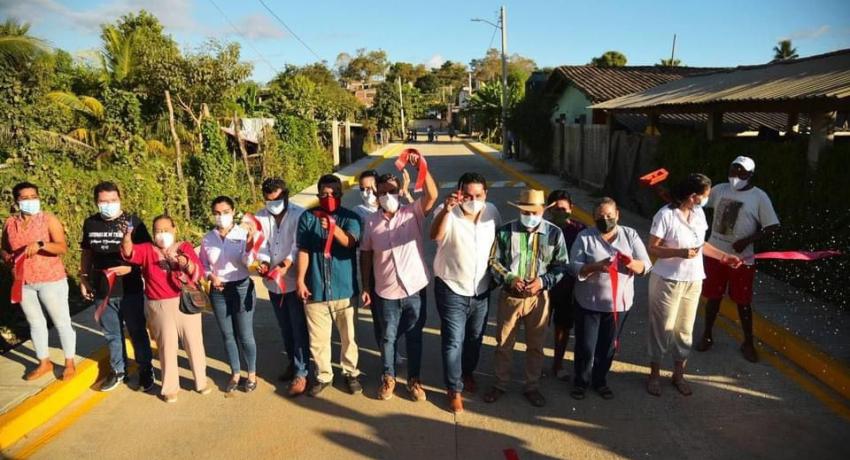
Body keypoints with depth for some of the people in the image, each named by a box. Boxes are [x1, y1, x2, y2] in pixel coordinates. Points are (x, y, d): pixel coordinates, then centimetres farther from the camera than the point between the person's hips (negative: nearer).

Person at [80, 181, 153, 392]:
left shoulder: (133, 222, -9)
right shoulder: (90, 223, 3)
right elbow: (87, 253, 15)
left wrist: (130, 267, -21)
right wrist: (84, 278, 12)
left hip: (130, 290, -4)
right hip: (102, 291, 4)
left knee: (137, 332, 8)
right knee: (111, 334, 16)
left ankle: (145, 370, 23)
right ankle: (118, 370, 33)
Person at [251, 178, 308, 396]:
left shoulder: (299, 215, -11)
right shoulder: (260, 217, 4)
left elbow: (299, 245, -18)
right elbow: (261, 245, -1)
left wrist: (285, 265, -31)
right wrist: (264, 263, -20)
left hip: (294, 281, -5)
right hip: (273, 282, 5)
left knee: (299, 328, 1)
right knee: (285, 327, 19)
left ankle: (301, 373, 10)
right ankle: (292, 363, 37)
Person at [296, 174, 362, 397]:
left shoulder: (350, 217, -3)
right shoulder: (307, 217, 1)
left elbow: (349, 241, -22)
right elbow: (303, 251, 0)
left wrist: (334, 228, -41)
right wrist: (300, 280, -6)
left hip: (344, 288, -1)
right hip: (315, 289, 1)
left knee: (347, 336, 12)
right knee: (318, 338, 11)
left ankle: (351, 373, 31)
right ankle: (323, 375, 29)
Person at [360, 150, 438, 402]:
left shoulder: (413, 213, -6)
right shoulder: (370, 222, -2)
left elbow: (432, 195, -23)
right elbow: (366, 255, 4)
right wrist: (365, 287, 3)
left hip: (415, 289, -1)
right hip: (386, 292, 1)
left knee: (414, 337, 14)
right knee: (388, 338, 15)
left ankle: (414, 379, 32)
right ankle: (388, 377, 36)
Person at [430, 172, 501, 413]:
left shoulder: (492, 212, -4)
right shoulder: (447, 213, -18)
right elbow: (435, 235, -39)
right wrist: (446, 209, -55)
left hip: (482, 290, 5)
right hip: (452, 290, -4)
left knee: (475, 338, 21)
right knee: (453, 341, 3)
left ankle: (468, 373, 46)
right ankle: (454, 389, 21)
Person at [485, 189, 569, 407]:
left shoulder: (554, 233, -5)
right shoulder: (505, 231, -6)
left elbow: (561, 266, -1)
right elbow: (494, 262, -1)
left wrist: (542, 281, -17)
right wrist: (509, 278, -18)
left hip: (539, 297, 0)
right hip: (510, 296, 0)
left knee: (536, 346, 14)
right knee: (503, 344, 12)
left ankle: (532, 387, 32)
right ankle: (500, 385, 31)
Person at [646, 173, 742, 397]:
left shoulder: (699, 213, 2)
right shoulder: (665, 215, -18)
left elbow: (701, 244, 14)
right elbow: (653, 248, -16)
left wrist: (724, 256, 10)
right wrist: (680, 252, -28)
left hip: (693, 281, 6)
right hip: (668, 281, -6)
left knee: (685, 329, 14)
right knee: (663, 328, 5)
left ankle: (678, 374, 29)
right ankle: (654, 374, 21)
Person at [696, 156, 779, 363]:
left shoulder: (759, 197, -8)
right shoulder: (719, 189, 1)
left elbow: (772, 227, -8)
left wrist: (747, 241, -19)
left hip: (741, 258, -2)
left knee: (743, 301, 8)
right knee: (713, 297, 13)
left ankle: (748, 343, 25)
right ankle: (707, 336, 29)